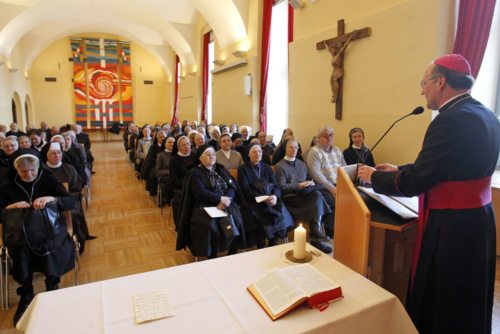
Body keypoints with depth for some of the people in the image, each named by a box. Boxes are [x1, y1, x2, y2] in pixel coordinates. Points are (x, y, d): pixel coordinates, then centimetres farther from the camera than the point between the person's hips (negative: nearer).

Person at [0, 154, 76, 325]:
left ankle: (52, 291, -9)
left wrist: (51, 198, -27)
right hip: (21, 233, 2)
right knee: (21, 250, -31)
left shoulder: (48, 180, 1)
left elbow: (71, 202, -10)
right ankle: (26, 297, -10)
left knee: (48, 246, -33)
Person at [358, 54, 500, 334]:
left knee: (439, 303, 11)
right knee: (467, 301, 26)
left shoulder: (452, 120, -23)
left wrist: (375, 177, -6)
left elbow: (415, 183, -22)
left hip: (451, 226, -9)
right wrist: (400, 170, 14)